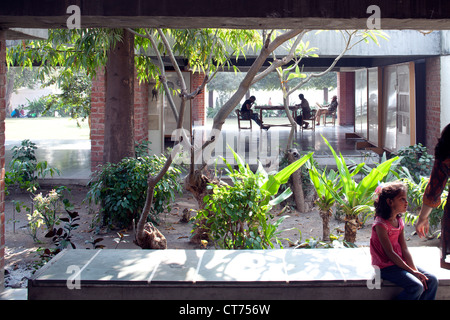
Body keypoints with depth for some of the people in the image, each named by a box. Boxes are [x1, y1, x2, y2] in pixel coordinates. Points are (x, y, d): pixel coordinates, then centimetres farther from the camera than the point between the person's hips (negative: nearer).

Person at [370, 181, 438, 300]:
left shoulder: (399, 221, 9)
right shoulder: (380, 224, -17)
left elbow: (404, 249, 7)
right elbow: (390, 253, -18)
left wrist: (415, 270, -6)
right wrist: (412, 271, -18)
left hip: (400, 262, 8)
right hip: (386, 266, -8)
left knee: (432, 280, -4)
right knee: (417, 286, -25)